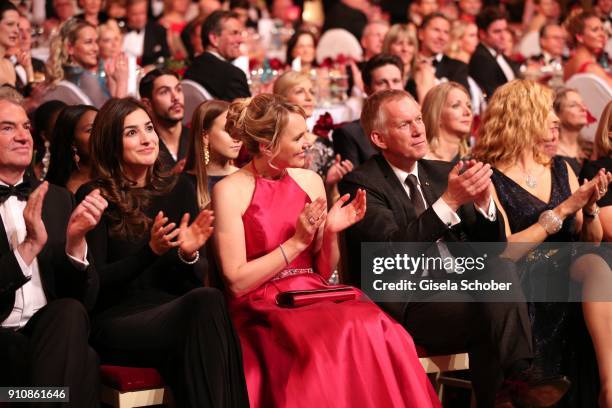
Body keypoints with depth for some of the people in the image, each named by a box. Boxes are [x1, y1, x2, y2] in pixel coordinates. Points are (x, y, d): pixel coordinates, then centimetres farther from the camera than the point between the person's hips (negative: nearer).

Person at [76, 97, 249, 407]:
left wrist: (188, 254, -10)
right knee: (205, 304, -34)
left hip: (172, 311, 4)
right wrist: (151, 251, -19)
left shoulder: (178, 189, 13)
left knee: (207, 300, -34)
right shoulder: (94, 196, 0)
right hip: (115, 322, -4)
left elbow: (196, 280, 14)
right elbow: (94, 283, -5)